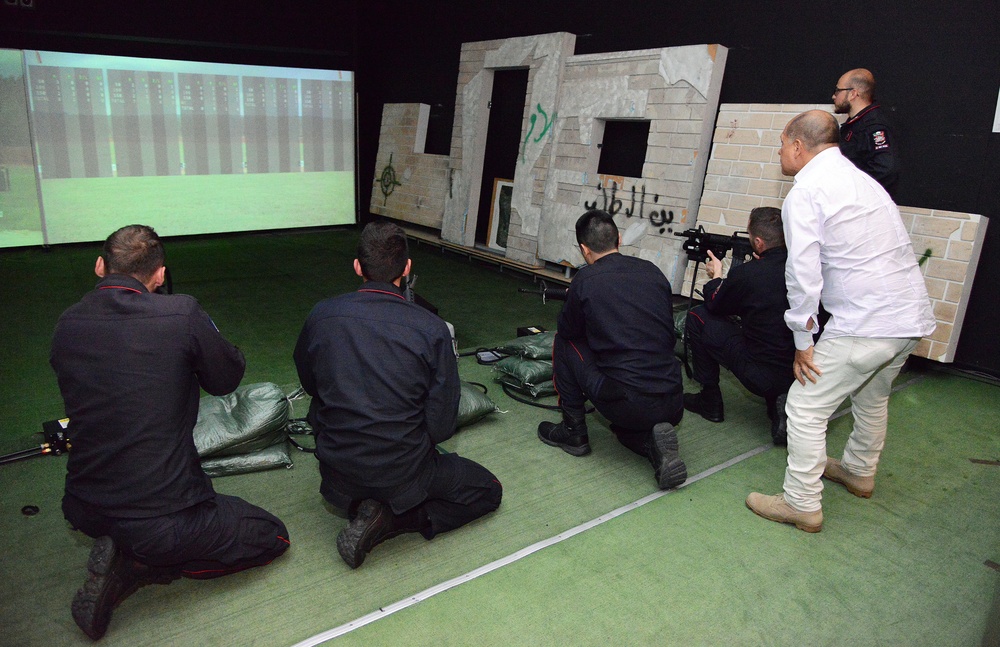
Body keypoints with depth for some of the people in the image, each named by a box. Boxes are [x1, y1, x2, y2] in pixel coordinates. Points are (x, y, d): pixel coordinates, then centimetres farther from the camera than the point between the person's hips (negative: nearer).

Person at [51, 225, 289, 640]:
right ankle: (137, 568, 0)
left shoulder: (67, 324, -2)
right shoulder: (182, 314, -18)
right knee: (272, 537, 13)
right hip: (162, 517, -7)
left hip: (84, 510, 7)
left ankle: (122, 554, 9)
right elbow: (227, 379, -3)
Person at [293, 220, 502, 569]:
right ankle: (393, 517, -3)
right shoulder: (431, 328, -19)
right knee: (488, 491, 17)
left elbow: (309, 384, 8)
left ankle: (360, 505, 9)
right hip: (402, 471, -4)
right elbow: (442, 424, -15)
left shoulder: (321, 315, -10)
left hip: (338, 473, 5)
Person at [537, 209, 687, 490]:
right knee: (628, 425, 38)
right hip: (673, 405, 5)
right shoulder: (653, 272, 9)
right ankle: (654, 443, 4)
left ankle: (573, 432, 20)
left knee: (564, 342, 16)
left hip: (623, 402, -5)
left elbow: (567, 329, 12)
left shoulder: (586, 279, -5)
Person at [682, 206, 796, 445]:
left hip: (762, 377, -5)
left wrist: (716, 277, 22)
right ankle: (779, 402, 13)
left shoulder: (746, 274, -16)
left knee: (697, 317, 7)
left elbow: (714, 305, 5)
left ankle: (710, 402, 18)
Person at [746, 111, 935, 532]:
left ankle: (802, 504, 9)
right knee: (872, 396, 28)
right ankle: (859, 472, 48)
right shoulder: (864, 180, 17)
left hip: (864, 323, -9)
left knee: (806, 406, 1)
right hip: (913, 315, 10)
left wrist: (803, 341, -10)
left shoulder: (805, 192, -10)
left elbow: (803, 272, -17)